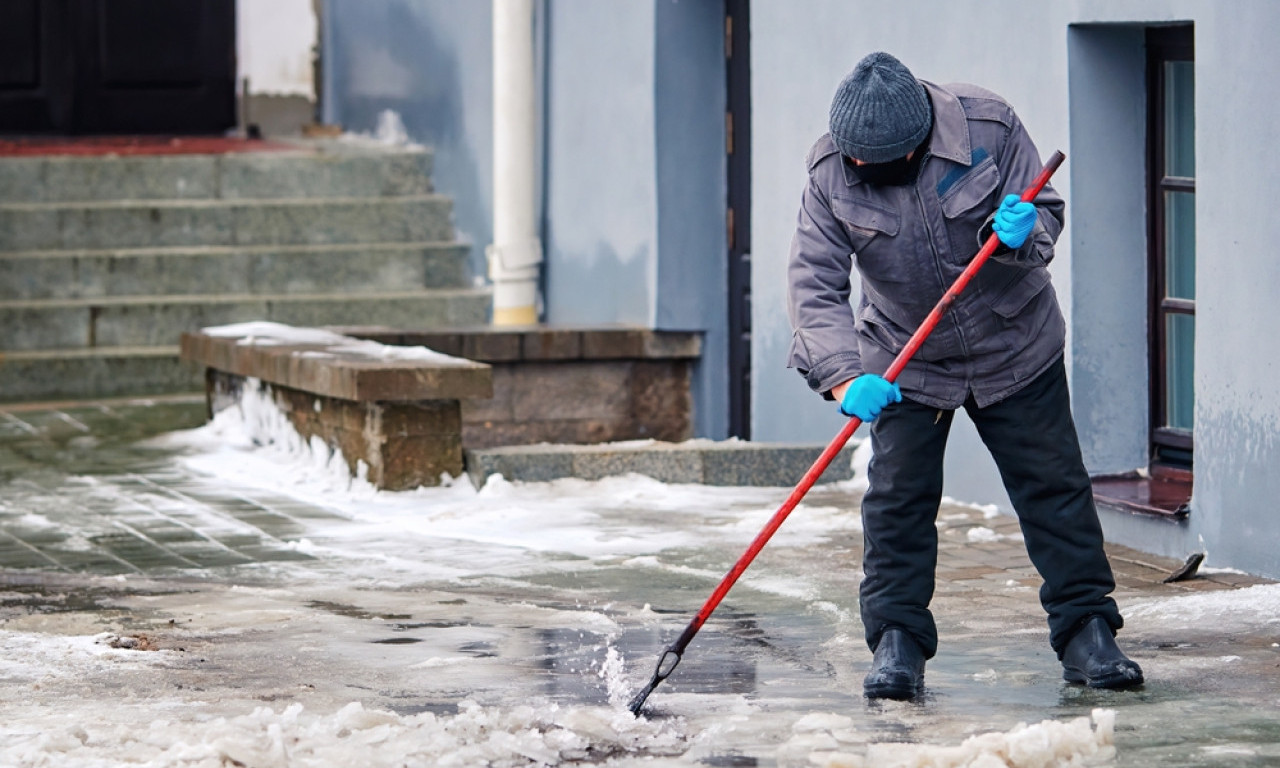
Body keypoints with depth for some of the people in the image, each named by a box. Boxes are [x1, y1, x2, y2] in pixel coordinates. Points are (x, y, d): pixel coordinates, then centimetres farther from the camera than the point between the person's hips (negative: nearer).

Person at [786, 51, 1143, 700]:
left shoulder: (988, 127, -21)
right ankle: (897, 641, 5)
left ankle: (1087, 632, 12)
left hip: (1014, 349, 0)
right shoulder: (831, 171, -18)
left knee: (1053, 486, 3)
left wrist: (1021, 236, -34)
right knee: (897, 499, -5)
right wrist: (844, 376, -35)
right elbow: (813, 284, -21)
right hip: (903, 362, 0)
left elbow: (1045, 214, -9)